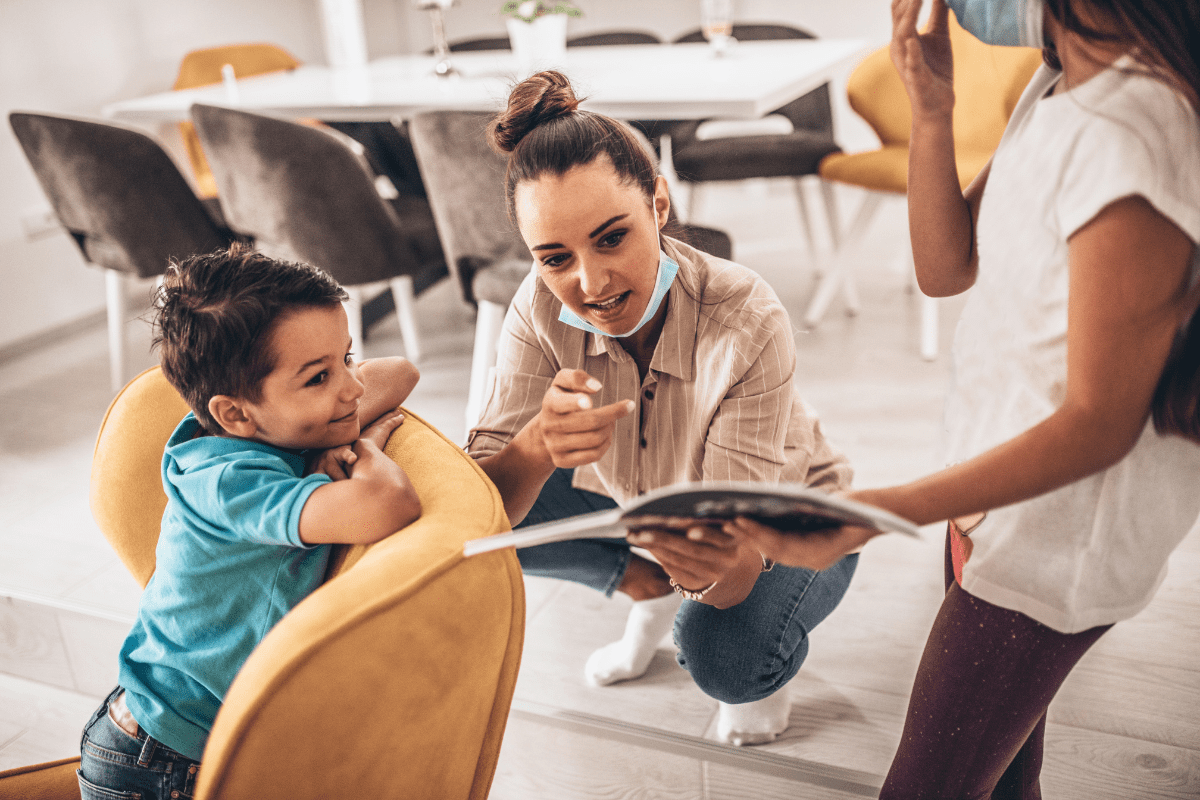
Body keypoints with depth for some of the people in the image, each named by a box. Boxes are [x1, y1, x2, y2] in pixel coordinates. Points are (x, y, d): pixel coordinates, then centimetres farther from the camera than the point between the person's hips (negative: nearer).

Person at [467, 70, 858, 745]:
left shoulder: (747, 321, -35)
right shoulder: (543, 307, -23)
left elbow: (737, 573, -37)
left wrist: (713, 564, -61)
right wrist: (537, 443, -49)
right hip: (642, 508, 4)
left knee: (723, 653, -34)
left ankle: (769, 665, 6)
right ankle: (652, 593, 12)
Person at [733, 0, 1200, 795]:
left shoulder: (1134, 140, -28)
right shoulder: (1057, 86, 1)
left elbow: (1100, 424, -24)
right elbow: (947, 267, 5)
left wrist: (883, 510, -32)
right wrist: (933, 109, -9)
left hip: (1058, 539, -9)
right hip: (999, 477, 9)